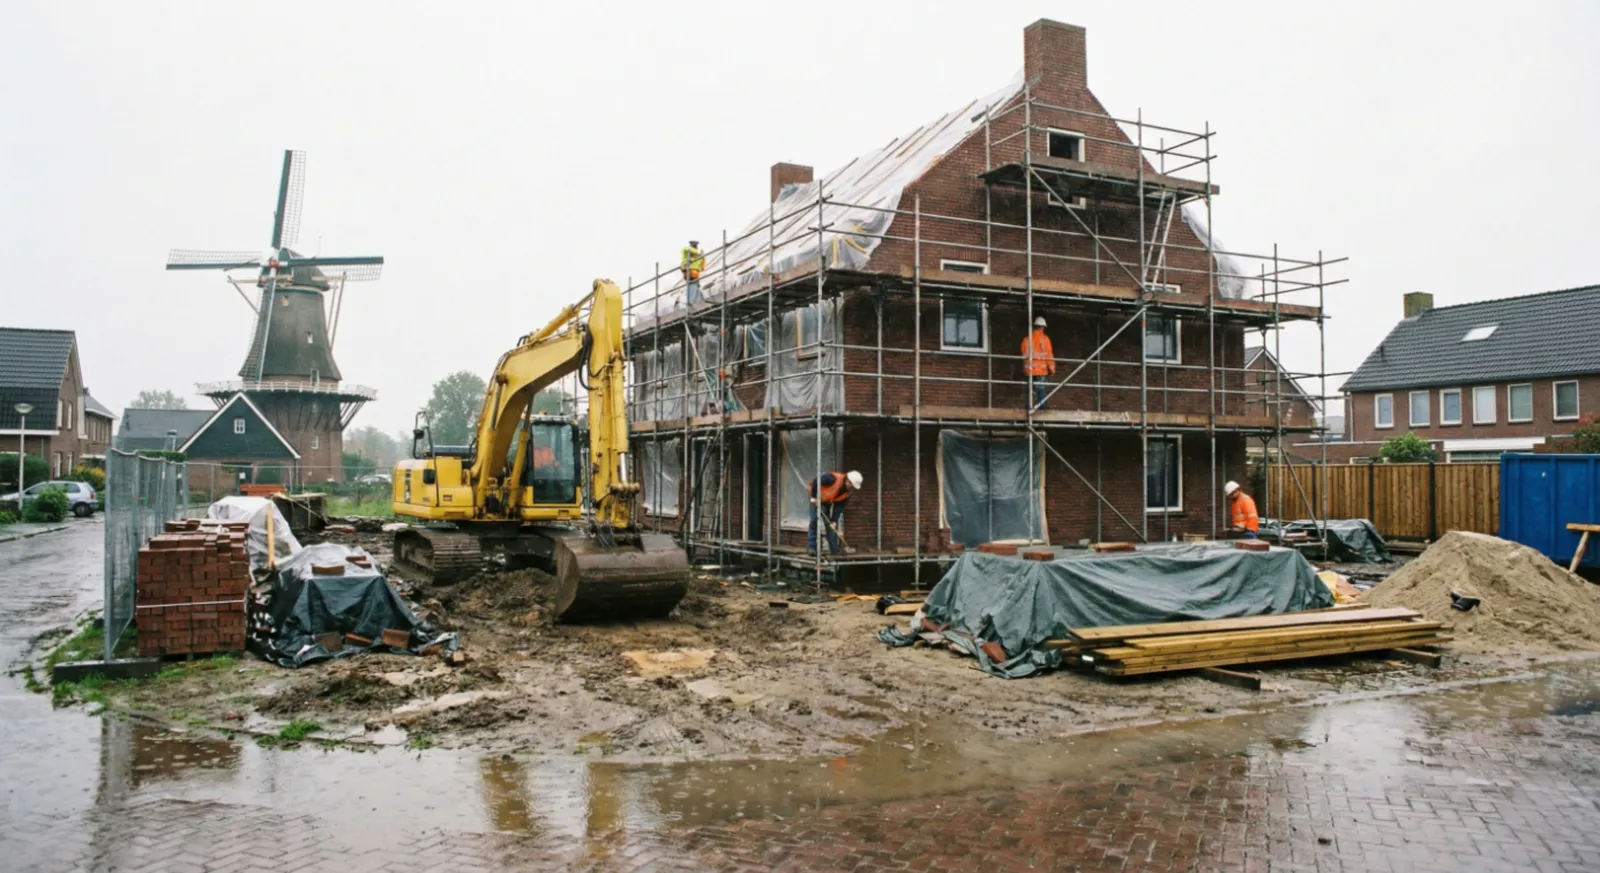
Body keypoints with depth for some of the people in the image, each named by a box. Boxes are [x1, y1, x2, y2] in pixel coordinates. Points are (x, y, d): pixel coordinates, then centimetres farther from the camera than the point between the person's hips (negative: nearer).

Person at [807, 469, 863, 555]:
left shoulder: (848, 491, -13)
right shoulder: (833, 479, -34)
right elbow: (815, 481, -29)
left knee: (831, 525, 2)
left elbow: (840, 506, -11)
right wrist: (814, 497, -26)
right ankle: (811, 547, -16)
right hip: (816, 498, -6)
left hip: (829, 502, 6)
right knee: (814, 520, -17)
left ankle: (834, 551, 4)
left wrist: (834, 521, -19)